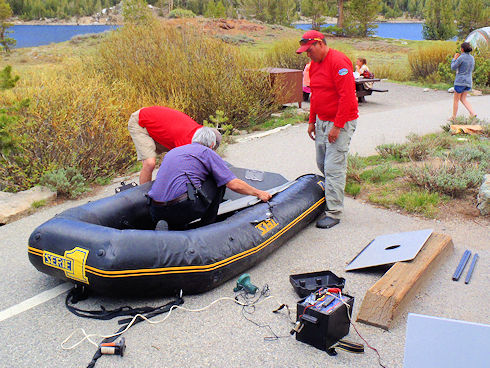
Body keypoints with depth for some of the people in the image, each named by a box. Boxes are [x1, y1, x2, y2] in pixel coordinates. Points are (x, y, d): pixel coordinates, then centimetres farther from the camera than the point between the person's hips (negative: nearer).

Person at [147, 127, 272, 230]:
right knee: (219, 180, 14)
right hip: (183, 209, -6)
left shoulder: (172, 152, 26)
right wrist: (258, 193, 18)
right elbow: (234, 184, 2)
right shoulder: (207, 153, 6)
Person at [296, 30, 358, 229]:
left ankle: (334, 212, -1)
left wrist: (337, 126, -21)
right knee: (322, 164, 12)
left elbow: (347, 97, -21)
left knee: (334, 167, -8)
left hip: (341, 122, -9)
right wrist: (312, 121, 19)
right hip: (322, 121, 9)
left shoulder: (339, 62, -17)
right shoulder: (314, 64, 12)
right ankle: (329, 197, 27)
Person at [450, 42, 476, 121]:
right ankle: (472, 113, -2)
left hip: (460, 81, -7)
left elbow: (453, 68, -8)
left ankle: (453, 117, 13)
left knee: (456, 100, 6)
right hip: (468, 82, 7)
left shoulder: (461, 57, -15)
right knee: (463, 99, 15)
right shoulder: (472, 58, 7)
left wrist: (454, 58, 6)